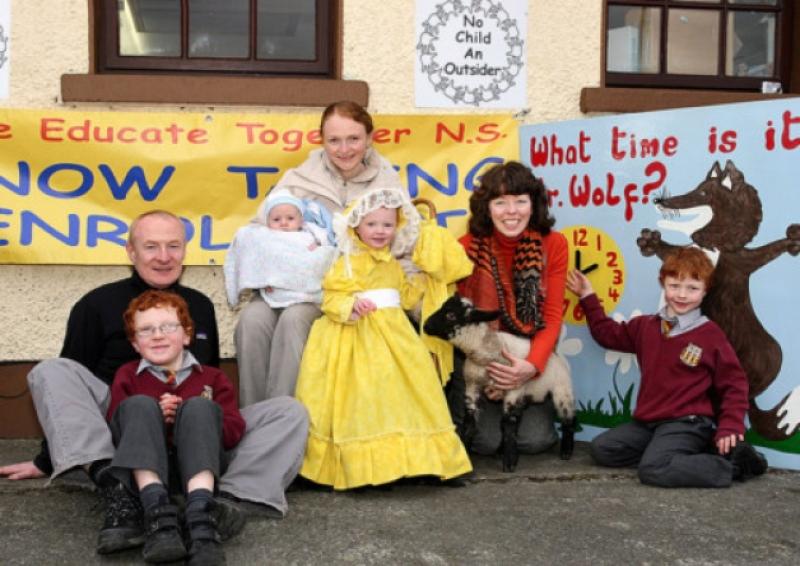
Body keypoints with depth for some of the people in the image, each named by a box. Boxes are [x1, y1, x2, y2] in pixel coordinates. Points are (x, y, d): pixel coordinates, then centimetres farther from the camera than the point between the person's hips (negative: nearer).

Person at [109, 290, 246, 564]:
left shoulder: (210, 377, 19)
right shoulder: (128, 375, 21)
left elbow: (233, 431, 4)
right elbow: (113, 432, 6)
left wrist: (185, 419, -11)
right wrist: (154, 419, -13)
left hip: (196, 464, 0)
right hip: (143, 466, 0)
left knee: (199, 406, -25)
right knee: (140, 405, -23)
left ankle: (200, 515, -46)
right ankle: (157, 511, -45)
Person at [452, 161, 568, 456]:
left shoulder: (553, 244, -7)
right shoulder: (467, 247, -12)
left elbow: (552, 316, -7)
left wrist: (532, 365, -25)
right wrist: (488, 373, -19)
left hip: (532, 357, 2)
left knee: (534, 440, -12)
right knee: (485, 441, -13)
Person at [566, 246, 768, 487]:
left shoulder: (711, 334, -7)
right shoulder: (645, 326, 10)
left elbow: (734, 383, -2)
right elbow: (609, 334, 26)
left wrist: (730, 427, -12)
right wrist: (588, 297, 22)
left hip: (687, 422, -7)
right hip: (648, 421, 7)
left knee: (653, 470, -30)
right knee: (601, 449, -2)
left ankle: (732, 463, -16)